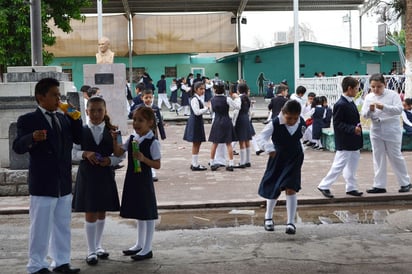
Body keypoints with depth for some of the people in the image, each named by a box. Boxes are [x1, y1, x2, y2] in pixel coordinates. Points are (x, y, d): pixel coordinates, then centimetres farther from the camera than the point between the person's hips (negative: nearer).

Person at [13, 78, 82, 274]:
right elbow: (18, 147, -16)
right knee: (40, 227, 2)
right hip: (43, 183, -6)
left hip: (64, 183, 6)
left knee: (63, 226, 15)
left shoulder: (64, 118, 10)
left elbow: (79, 139, 9)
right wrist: (32, 138, -36)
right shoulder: (28, 120, -7)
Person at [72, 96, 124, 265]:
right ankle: (91, 250, 11)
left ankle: (98, 245, 30)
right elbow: (73, 153, -2)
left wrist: (110, 160, -16)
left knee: (102, 212, 13)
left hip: (105, 175, 2)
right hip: (87, 175, -2)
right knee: (90, 213, 1)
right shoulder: (81, 131, -1)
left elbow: (120, 155, 2)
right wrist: (85, 154, -19)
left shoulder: (112, 131, 1)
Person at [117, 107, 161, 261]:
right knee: (138, 213, 18)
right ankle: (139, 245, 31)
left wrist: (143, 159, -28)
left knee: (147, 213, 2)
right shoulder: (132, 138, 7)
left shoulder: (153, 142, -13)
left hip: (144, 180, -7)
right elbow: (118, 152, 3)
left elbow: (157, 165, -14)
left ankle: (147, 249, 11)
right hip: (132, 179, 7)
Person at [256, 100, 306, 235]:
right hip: (277, 159, -1)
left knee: (290, 189, -10)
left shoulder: (302, 124, -11)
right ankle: (268, 217, 35)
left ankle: (291, 222, -1)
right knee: (273, 189, 12)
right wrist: (269, 148, -44)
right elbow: (261, 137, -26)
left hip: (294, 160, 1)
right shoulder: (275, 124, -22)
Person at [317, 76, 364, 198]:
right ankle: (324, 186, 7)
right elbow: (337, 124, -20)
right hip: (344, 143, -9)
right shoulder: (340, 105, -18)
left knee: (352, 166, 14)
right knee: (339, 165, -3)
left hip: (354, 143, 9)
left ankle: (351, 187, 23)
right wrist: (353, 129, -26)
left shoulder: (351, 103, 10)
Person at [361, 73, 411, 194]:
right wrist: (370, 110, -22)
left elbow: (399, 109, -19)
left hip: (391, 130, -4)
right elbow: (364, 114, 0)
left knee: (395, 156, 2)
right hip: (376, 131, 4)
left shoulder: (393, 94, -7)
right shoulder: (369, 97, 4)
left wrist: (384, 107, -33)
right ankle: (379, 185, 12)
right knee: (378, 158, 6)